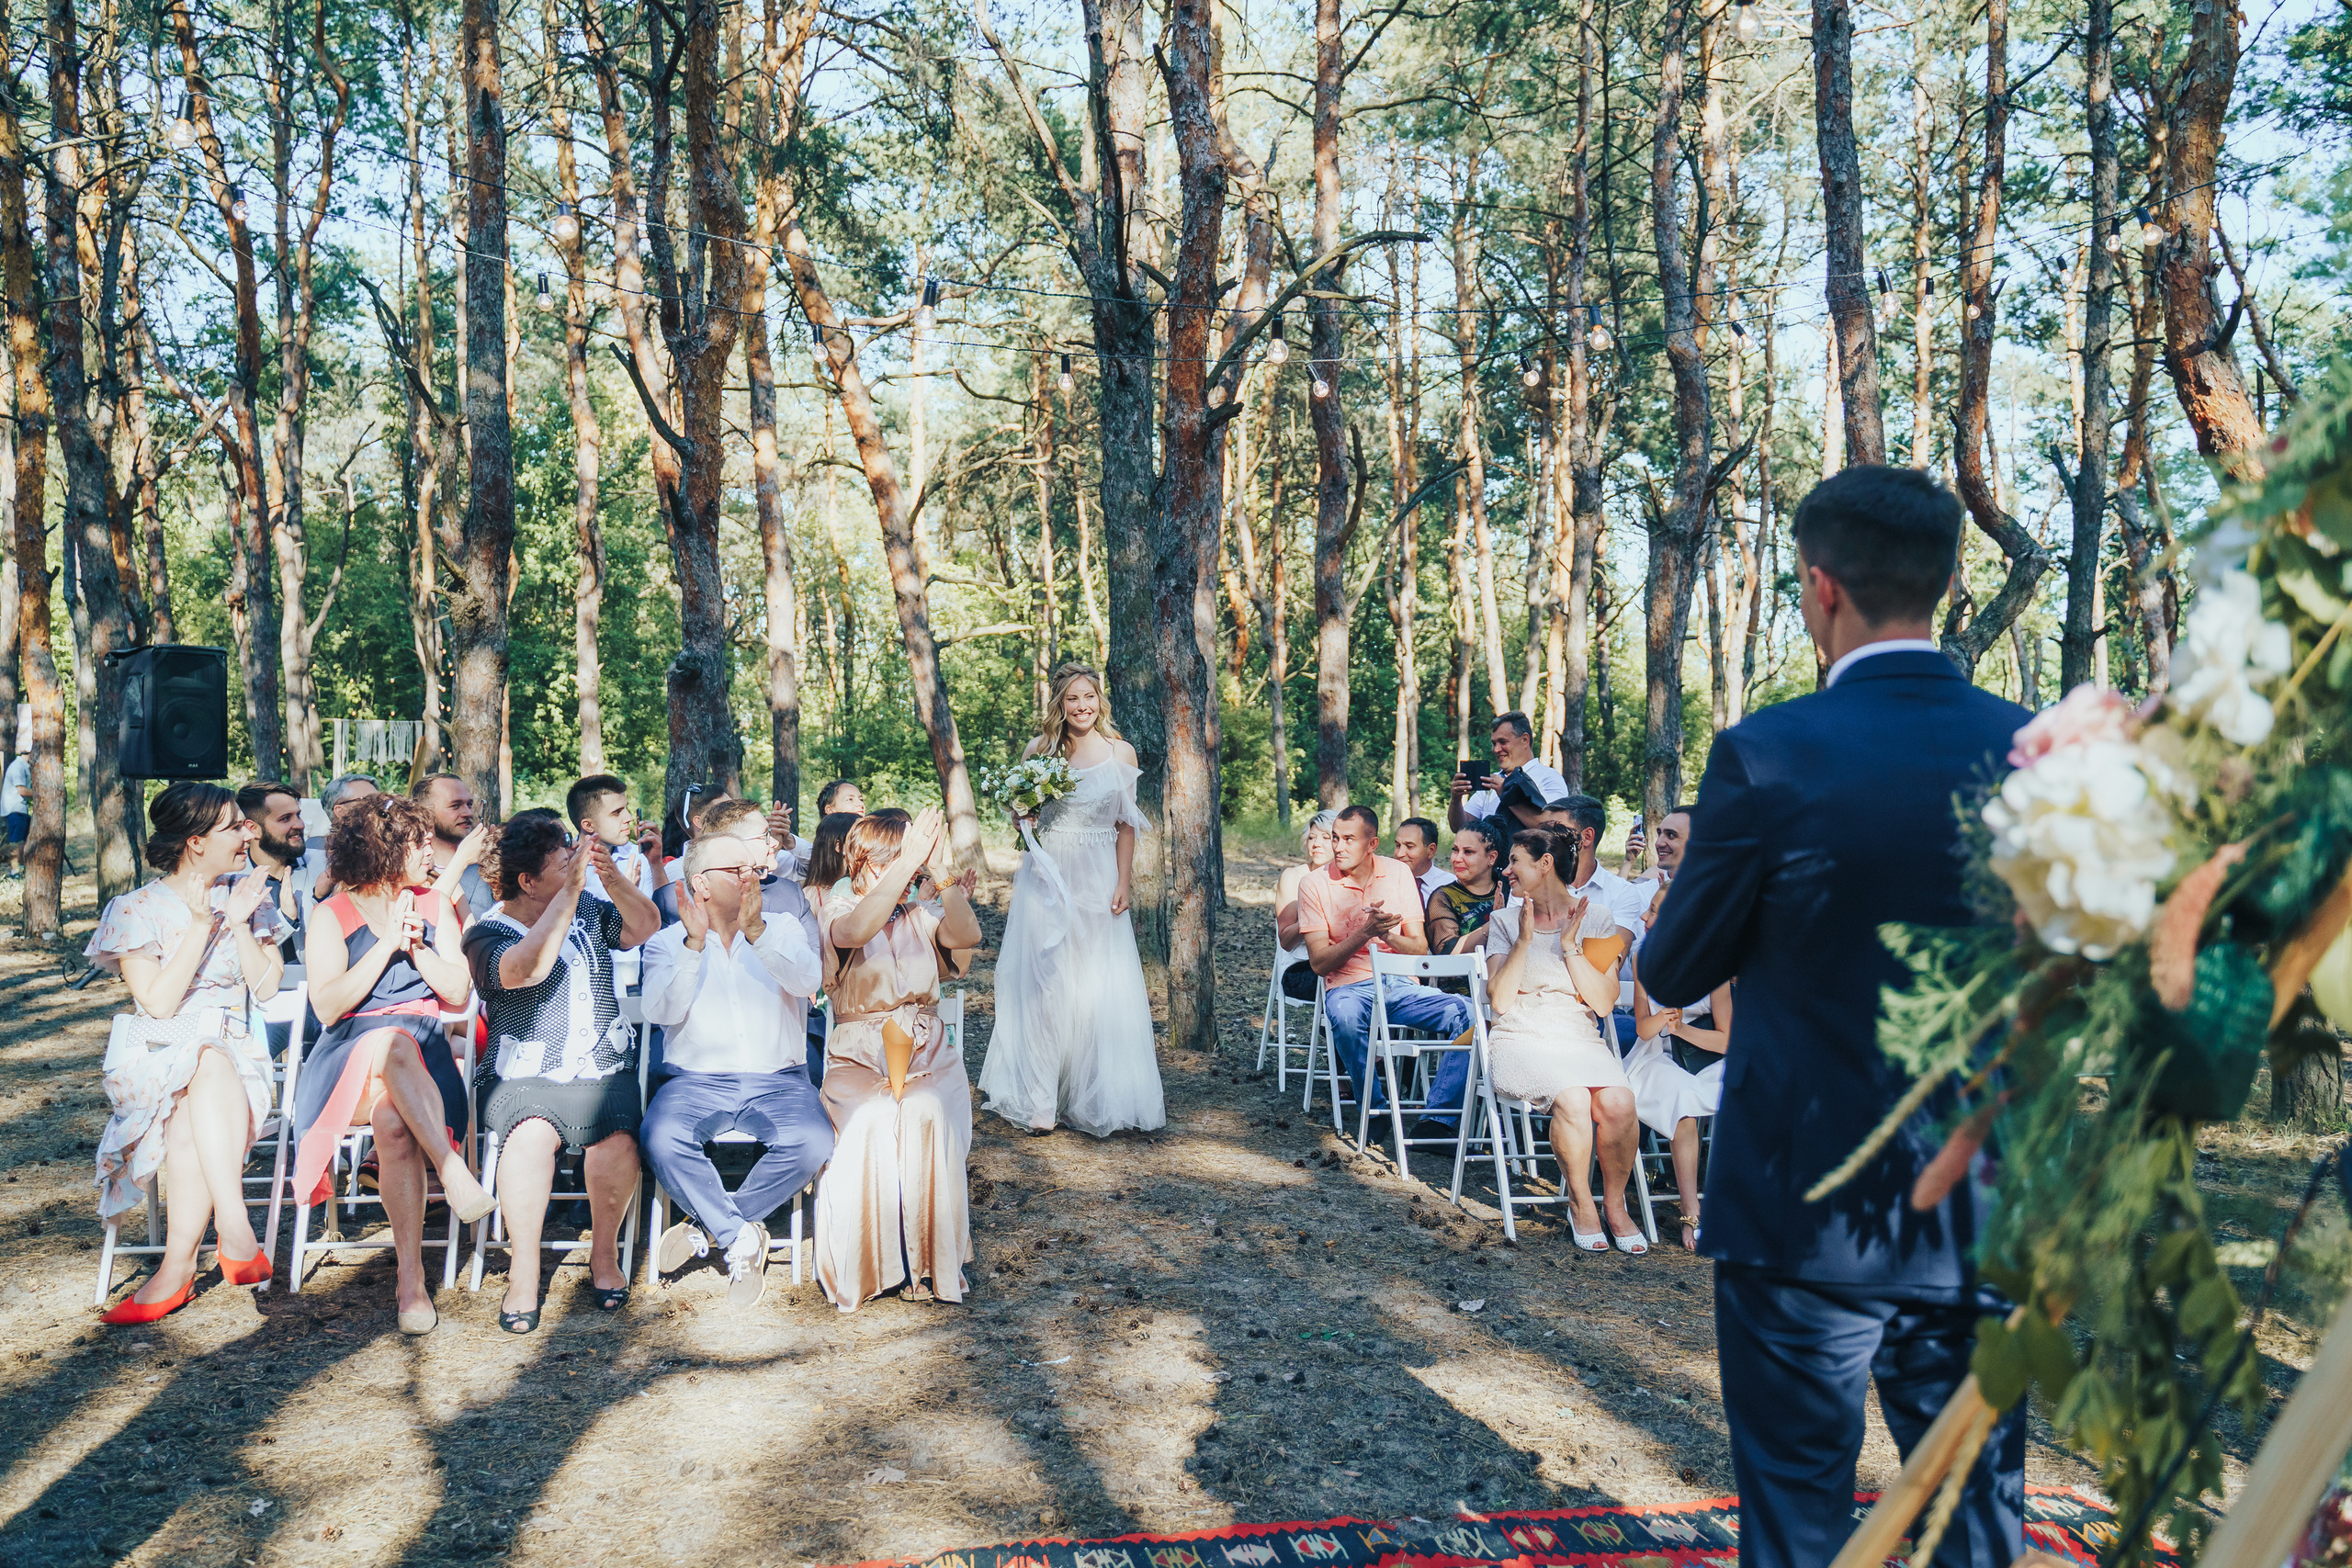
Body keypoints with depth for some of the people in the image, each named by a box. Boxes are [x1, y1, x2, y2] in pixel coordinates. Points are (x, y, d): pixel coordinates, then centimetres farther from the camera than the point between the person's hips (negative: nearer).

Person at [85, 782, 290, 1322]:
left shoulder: (247, 897, 13)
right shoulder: (137, 909, 2)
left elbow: (267, 988, 7)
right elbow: (158, 1004, -8)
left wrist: (239, 925, -5)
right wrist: (201, 925, -14)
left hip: (235, 1051, 2)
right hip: (158, 1058, -2)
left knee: (189, 1123, -33)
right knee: (208, 1069, -39)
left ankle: (177, 1267, -36)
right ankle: (236, 1230, -45)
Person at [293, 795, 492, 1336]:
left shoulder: (435, 906, 17)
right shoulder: (332, 915, 8)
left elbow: (459, 993, 10)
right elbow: (326, 1006, -5)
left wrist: (416, 947, -4)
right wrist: (387, 944, -10)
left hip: (423, 1054, 2)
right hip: (352, 1057, -2)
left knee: (394, 1118, -35)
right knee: (393, 1044, -41)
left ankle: (411, 1277, -35)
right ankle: (454, 1172, -47)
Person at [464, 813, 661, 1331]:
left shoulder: (588, 911, 13)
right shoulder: (487, 933, -2)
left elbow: (645, 926, -2)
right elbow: (527, 968, -24)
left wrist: (611, 876, -19)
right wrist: (572, 888, -27)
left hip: (604, 1072, 3)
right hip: (526, 1079, -2)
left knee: (618, 1138, -28)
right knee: (531, 1133, -34)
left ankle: (604, 1253, -4)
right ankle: (523, 1270, -18)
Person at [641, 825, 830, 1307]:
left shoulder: (783, 931, 11)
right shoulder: (669, 942, 9)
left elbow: (807, 980, -10)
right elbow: (662, 1010, -8)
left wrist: (755, 930, -25)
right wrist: (695, 942, -19)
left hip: (779, 1081, 1)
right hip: (696, 1081, -1)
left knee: (812, 1144, -29)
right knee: (662, 1138, -33)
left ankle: (708, 1225, -6)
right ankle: (742, 1238, -11)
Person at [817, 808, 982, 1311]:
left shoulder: (922, 917, 14)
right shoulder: (839, 909, 5)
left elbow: (965, 936, -8)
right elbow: (855, 932, -22)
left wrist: (946, 877, -22)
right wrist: (909, 863, -29)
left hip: (928, 1055, 2)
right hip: (858, 1058, -2)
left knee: (926, 1114, -31)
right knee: (872, 1120, -33)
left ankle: (931, 1257, -20)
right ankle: (868, 1263, -18)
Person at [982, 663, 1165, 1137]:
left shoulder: (1120, 753, 1)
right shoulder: (1039, 750, 2)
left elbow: (1126, 825, 4)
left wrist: (1123, 884, -3)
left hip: (1098, 879, 0)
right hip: (1046, 877, 0)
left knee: (1100, 987, 2)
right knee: (1044, 983, 0)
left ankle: (1097, 1098, 13)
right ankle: (1040, 1098, 7)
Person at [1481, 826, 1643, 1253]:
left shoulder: (1596, 917, 7)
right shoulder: (1505, 920, 7)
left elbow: (1604, 1003, -2)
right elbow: (1500, 1001, -4)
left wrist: (1569, 943, -10)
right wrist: (1525, 940, -12)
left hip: (1581, 1039, 1)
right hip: (1521, 1039, -1)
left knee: (1618, 1103, -30)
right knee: (1573, 1100, -33)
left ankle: (1615, 1204, -4)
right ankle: (1580, 1205, -7)